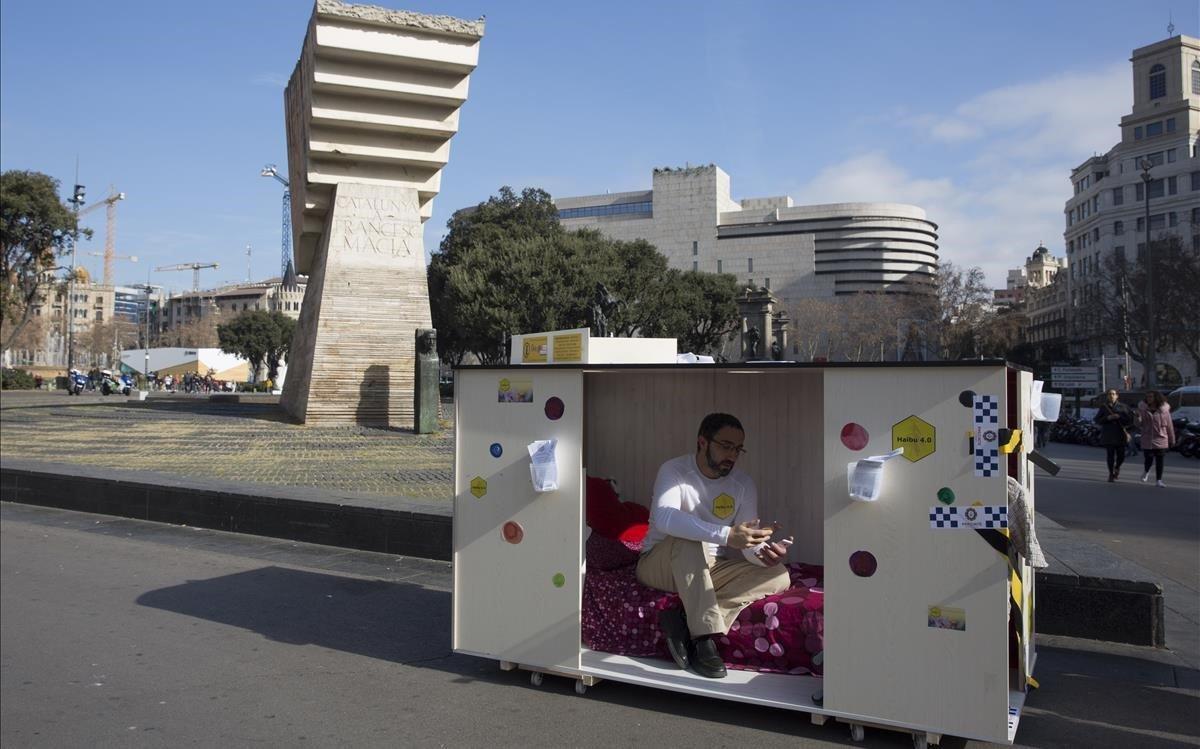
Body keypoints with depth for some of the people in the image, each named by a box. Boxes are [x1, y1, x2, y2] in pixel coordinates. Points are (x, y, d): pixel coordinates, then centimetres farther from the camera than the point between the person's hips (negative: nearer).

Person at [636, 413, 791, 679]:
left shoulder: (743, 484, -1)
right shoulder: (674, 470, -15)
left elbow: (748, 543, -7)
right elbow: (664, 519, -36)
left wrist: (764, 553, -33)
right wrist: (725, 535, -46)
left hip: (710, 570, 5)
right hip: (660, 565, -5)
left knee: (779, 577, -16)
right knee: (687, 539, -36)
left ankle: (685, 620, -26)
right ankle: (703, 637, -34)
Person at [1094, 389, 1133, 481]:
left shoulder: (1122, 406, 6)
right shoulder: (1103, 407, 6)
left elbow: (1131, 417, 3)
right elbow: (1097, 420, 3)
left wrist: (1119, 417, -12)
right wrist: (1107, 418, -12)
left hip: (1120, 435, 0)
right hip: (1108, 435, 0)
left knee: (1121, 455, -1)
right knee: (1110, 455, -4)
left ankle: (1117, 467, 30)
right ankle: (1111, 473, 9)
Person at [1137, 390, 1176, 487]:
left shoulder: (1164, 410, -1)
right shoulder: (1143, 409, 0)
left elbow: (1169, 425, 5)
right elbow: (1140, 425, 1)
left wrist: (1172, 440, 8)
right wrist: (1138, 418, -22)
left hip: (1161, 440, 0)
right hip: (1147, 440, 0)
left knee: (1159, 461, 3)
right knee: (1148, 459, -1)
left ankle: (1158, 480, 15)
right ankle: (1147, 472, 32)